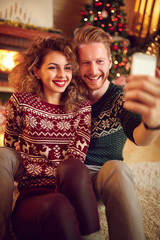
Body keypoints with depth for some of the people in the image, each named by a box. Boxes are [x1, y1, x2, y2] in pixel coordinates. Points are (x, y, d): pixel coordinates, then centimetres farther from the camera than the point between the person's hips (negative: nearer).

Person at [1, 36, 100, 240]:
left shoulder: (82, 106, 6)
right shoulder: (21, 102, 3)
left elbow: (76, 159, 0)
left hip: (68, 193, 2)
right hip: (31, 195, -1)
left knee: (72, 168, -33)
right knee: (58, 207, -36)